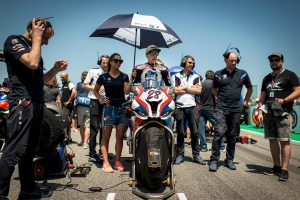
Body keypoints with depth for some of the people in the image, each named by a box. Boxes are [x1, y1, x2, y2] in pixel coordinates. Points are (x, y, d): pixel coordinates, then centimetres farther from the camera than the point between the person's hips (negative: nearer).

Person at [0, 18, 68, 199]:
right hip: (23, 103, -9)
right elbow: (32, 63, -21)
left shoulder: (33, 48, 23)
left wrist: (55, 70, 8)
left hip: (37, 103, 9)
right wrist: (36, 37, -8)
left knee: (30, 150, 12)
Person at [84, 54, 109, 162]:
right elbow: (85, 85, 8)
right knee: (94, 128, -8)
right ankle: (92, 154, -5)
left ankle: (102, 152, 17)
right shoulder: (93, 71, 8)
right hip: (95, 102, -3)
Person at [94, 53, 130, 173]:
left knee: (120, 137, 6)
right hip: (109, 108, -2)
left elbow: (126, 91, -3)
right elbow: (95, 90, 16)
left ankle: (117, 161, 16)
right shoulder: (103, 77, 5)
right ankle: (106, 163, 1)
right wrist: (100, 100, 2)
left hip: (122, 108, 2)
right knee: (106, 136, -2)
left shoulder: (124, 76, 9)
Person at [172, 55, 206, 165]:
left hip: (192, 107, 2)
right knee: (180, 133, 2)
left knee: (195, 132, 2)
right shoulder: (176, 76, 9)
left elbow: (199, 90, 1)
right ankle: (180, 155, 11)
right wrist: (191, 88, -2)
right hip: (180, 107, -2)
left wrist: (185, 88, -3)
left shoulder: (196, 77, 15)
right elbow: (175, 90, -6)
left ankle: (196, 155, 10)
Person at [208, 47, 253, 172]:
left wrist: (246, 101, 16)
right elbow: (214, 89, 20)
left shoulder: (242, 74, 8)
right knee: (219, 133, -14)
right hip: (221, 108, -2)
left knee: (232, 136, 8)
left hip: (236, 109, 2)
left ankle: (230, 160, 20)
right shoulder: (218, 74, 5)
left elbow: (249, 88, 22)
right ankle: (214, 160, -9)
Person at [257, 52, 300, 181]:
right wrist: (260, 111, 8)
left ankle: (284, 170, -8)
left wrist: (284, 100, -17)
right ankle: (277, 167, 17)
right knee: (272, 140, 8)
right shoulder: (267, 78, 19)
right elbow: (262, 96, 18)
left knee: (284, 141, -9)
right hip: (268, 113, 6)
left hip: (283, 113, -6)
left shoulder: (290, 75, 4)